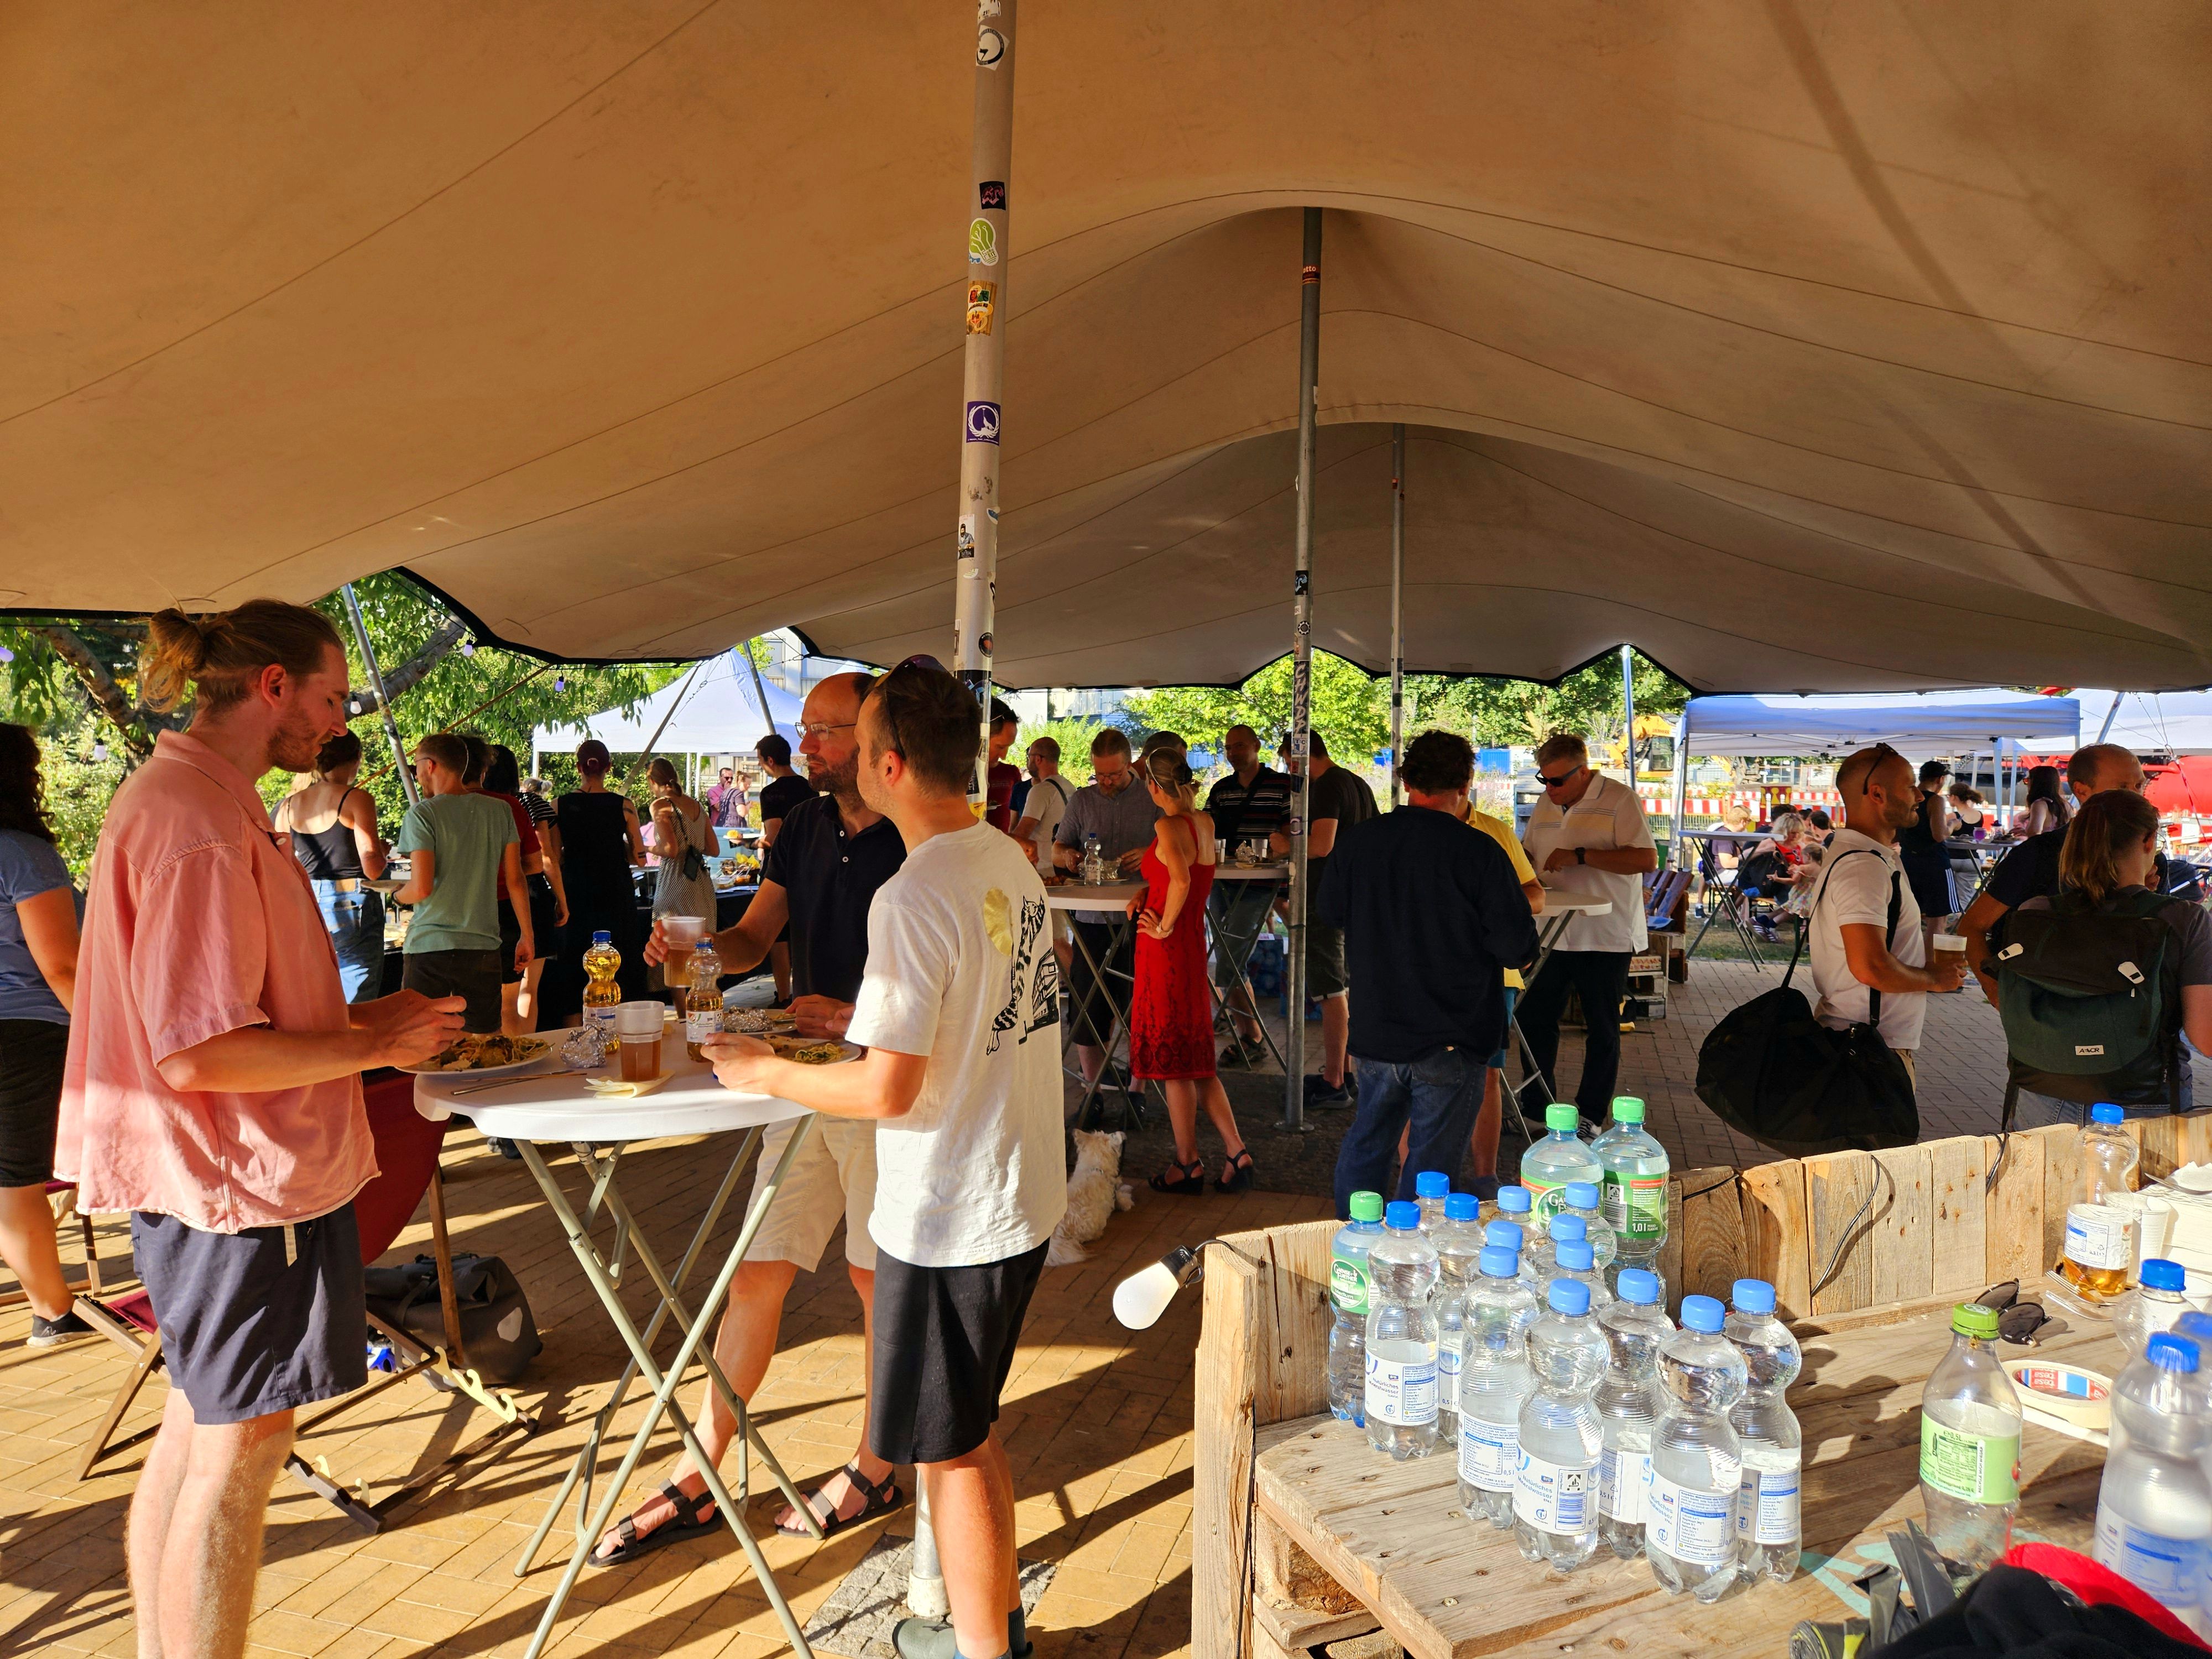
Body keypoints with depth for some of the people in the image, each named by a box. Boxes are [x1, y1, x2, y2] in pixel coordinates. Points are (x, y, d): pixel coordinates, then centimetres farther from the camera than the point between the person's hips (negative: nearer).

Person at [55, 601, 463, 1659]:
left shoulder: (181, 797, 13)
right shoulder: (200, 821, -22)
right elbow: (198, 1054, -26)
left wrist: (359, 1017, 13)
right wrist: (371, 1045, -15)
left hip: (196, 1180, 11)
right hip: (239, 1180, -11)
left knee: (194, 1435, 20)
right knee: (236, 1451, 2)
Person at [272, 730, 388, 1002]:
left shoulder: (289, 805, 9)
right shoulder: (356, 799, -8)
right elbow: (372, 870, -13)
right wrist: (382, 849, 7)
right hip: (351, 908, -6)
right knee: (355, 1010, -2)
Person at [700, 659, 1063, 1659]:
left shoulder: (913, 897, -23)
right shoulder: (1010, 863, 4)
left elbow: (886, 1090, -23)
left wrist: (764, 1072, -9)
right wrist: (865, 1016, 20)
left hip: (952, 1219, -9)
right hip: (1025, 1198, 9)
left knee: (952, 1451, 10)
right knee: (971, 1433, 24)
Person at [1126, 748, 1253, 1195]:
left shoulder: (1167, 826, -17)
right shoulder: (1205, 823, 8)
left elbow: (1182, 881, -33)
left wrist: (1165, 926, -19)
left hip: (1166, 947, -8)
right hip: (1193, 943, 8)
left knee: (1173, 1060, 3)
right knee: (1195, 1058, 16)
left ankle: (1187, 1165, 12)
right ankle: (1236, 1152, 12)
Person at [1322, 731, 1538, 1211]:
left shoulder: (1356, 841, -2)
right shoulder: (1480, 852, -16)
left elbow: (1329, 911, 14)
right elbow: (1518, 949, -15)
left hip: (1374, 1030, 5)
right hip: (1452, 1041, -5)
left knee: (1367, 1142, 22)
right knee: (1429, 1167, 7)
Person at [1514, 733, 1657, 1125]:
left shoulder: (1619, 799, -10)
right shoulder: (1546, 805, 11)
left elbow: (1647, 859, -20)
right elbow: (1527, 855, 24)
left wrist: (1580, 856, -23)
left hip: (1605, 936, -6)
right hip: (1553, 934, 7)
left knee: (1602, 1032, 6)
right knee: (1532, 1019, 9)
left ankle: (1590, 1117, 17)